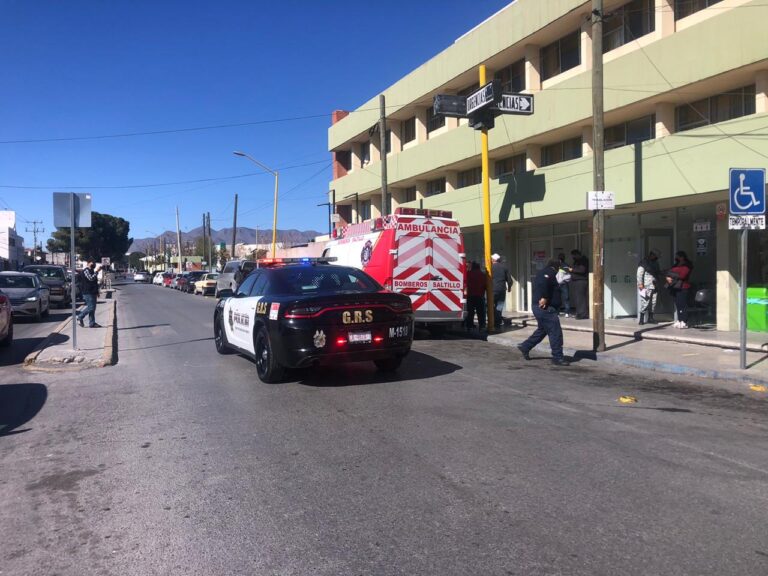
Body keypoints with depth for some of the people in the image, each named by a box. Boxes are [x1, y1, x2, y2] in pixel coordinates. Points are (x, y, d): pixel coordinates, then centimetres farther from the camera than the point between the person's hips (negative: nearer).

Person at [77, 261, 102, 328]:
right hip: (88, 293, -10)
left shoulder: (92, 271, 21)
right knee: (91, 307, -13)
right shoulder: (86, 270, -9)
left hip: (92, 293, 10)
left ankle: (92, 323, 8)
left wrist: (97, 292, 24)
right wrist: (97, 271, -20)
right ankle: (80, 317, 2)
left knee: (92, 308, 7)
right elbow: (91, 278, -24)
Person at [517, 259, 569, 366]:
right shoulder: (549, 272, -10)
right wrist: (544, 298, -27)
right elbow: (543, 282, -28)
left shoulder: (542, 273, 23)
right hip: (545, 308, -11)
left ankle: (525, 347, 30)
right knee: (555, 332, -7)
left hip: (541, 308, 11)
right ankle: (557, 357, -4)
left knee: (542, 330, 23)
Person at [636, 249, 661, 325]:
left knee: (653, 302, 7)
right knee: (645, 302, -9)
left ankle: (650, 318, 16)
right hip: (646, 286, -7)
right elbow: (640, 273, -9)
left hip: (654, 286, 7)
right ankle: (641, 319, -4)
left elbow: (658, 272, 24)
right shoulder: (644, 262, -4)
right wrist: (640, 283, -16)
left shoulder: (655, 262, 18)